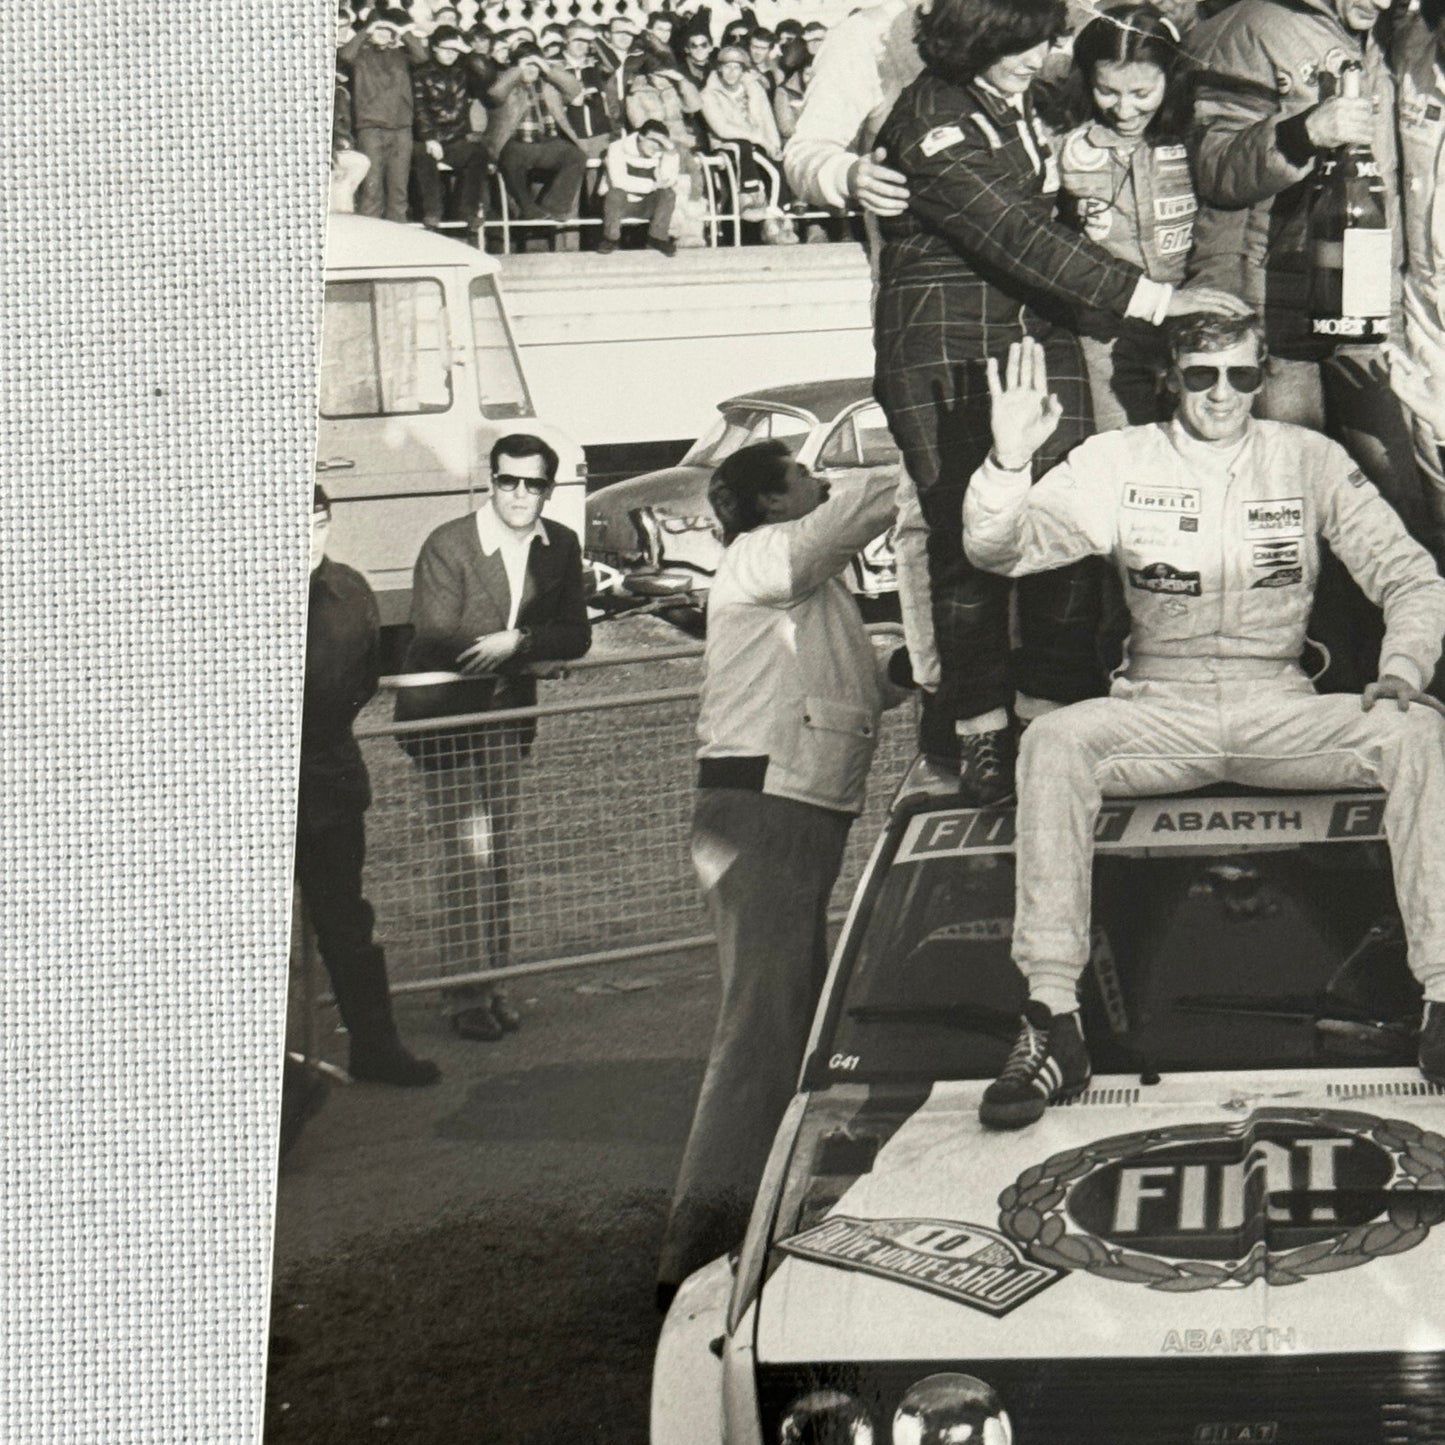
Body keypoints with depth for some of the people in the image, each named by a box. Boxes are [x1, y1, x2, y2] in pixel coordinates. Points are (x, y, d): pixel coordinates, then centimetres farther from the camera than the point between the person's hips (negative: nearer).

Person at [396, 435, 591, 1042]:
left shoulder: (561, 548, 0)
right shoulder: (447, 546, -16)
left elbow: (576, 636, -2)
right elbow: (436, 643, -19)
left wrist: (517, 642, -21)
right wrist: (532, 643, -16)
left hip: (508, 713, 5)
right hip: (444, 715, -5)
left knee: (498, 852, 10)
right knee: (469, 849, -11)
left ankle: (492, 984, 18)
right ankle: (470, 993, -7)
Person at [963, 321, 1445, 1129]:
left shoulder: (1312, 461, 6)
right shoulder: (1118, 464, 4)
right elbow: (998, 550, -4)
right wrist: (1009, 462, -23)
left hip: (1282, 713, 0)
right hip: (1162, 712, 0)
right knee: (1056, 743, -31)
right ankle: (1054, 1022, -32)